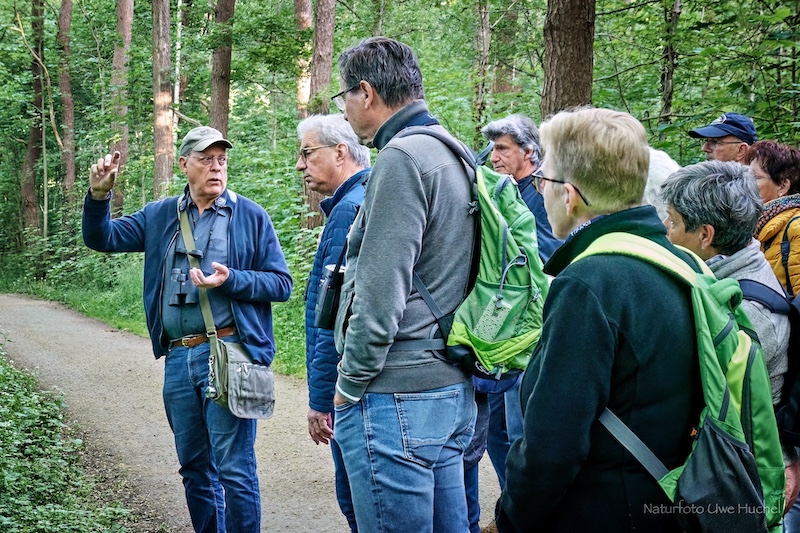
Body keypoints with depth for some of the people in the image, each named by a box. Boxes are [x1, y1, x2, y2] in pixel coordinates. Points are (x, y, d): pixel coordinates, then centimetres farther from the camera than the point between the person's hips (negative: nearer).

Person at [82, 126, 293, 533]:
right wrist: (98, 194, -5)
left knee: (233, 468, -6)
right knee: (194, 466, 15)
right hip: (178, 358, 5)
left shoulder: (250, 217, 0)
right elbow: (102, 238, 12)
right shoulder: (160, 217, 13)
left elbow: (281, 283, -2)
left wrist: (231, 280, -17)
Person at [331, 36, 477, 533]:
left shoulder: (402, 158, -14)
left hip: (398, 396, -10)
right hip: (454, 387, 10)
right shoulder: (454, 154, 15)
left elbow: (380, 293, -19)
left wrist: (348, 386, -9)